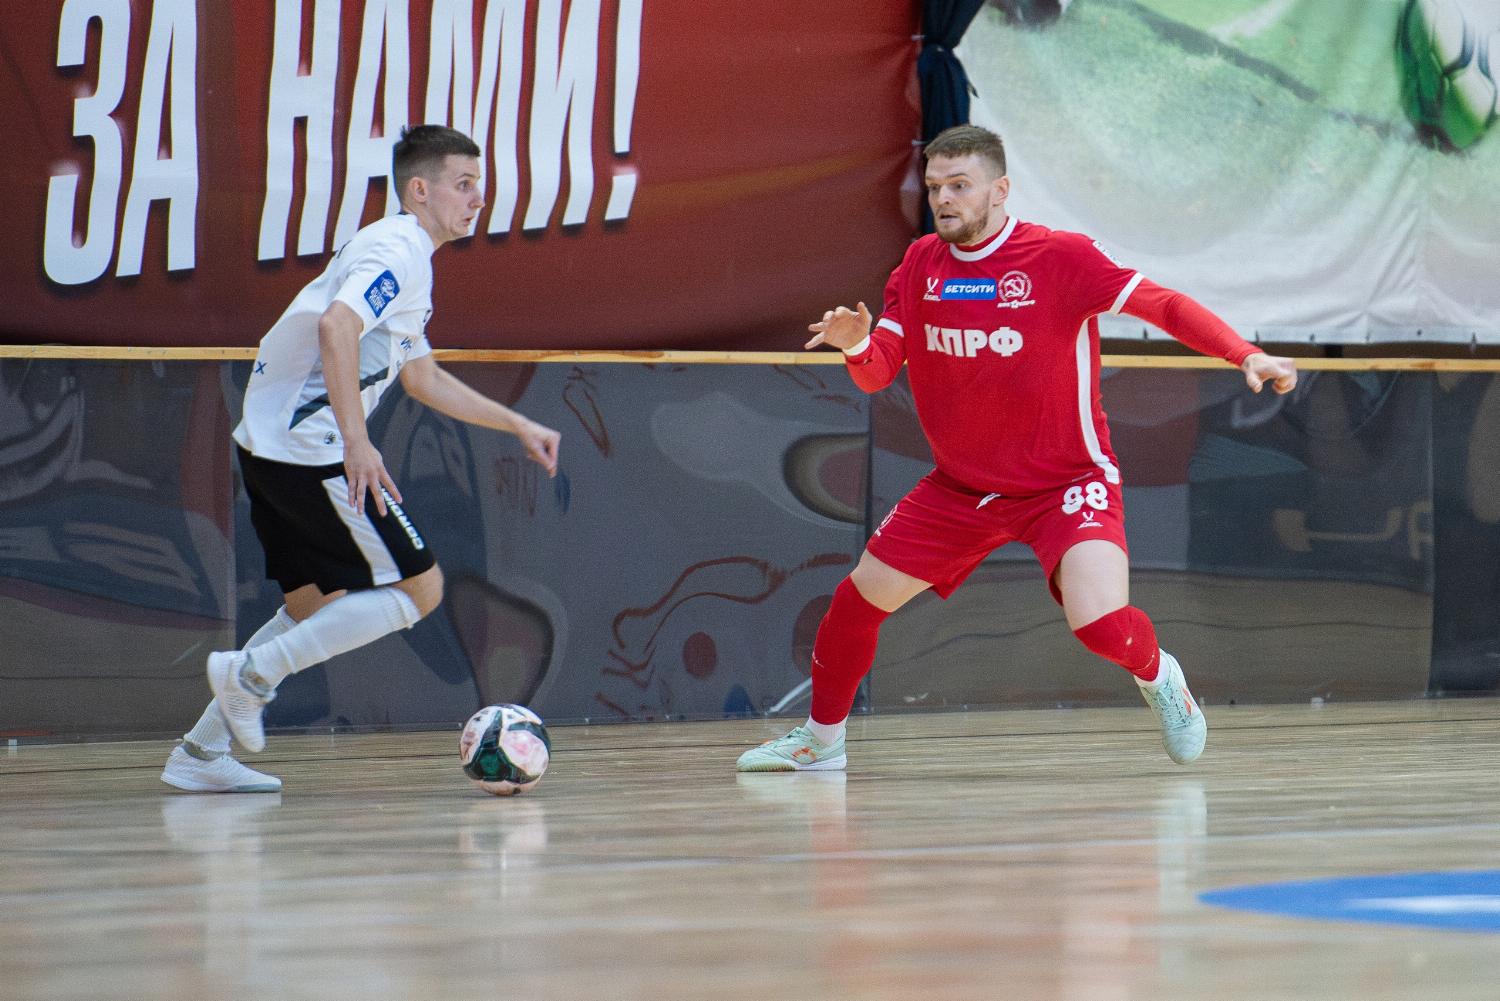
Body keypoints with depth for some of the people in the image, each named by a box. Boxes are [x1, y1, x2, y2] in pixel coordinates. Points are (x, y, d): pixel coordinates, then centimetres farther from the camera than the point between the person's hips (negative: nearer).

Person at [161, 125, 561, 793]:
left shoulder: (405, 258, 22)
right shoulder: (399, 250, -11)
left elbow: (422, 378, 33)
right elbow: (336, 326, -28)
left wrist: (517, 425, 32)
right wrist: (356, 441, -32)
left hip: (269, 445, 10)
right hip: (311, 450, -10)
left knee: (320, 606, 17)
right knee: (419, 587, -4)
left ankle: (200, 754, 16)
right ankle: (253, 673, -7)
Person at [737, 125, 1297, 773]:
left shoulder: (1059, 257, -16)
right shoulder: (919, 265, 0)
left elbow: (1164, 306, -17)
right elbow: (877, 374, -1)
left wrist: (1246, 356, -31)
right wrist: (856, 344, -24)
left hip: (1064, 484, -5)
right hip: (960, 486, 5)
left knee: (1101, 624, -25)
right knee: (859, 597, 5)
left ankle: (1156, 676, 11)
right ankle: (822, 738, 29)